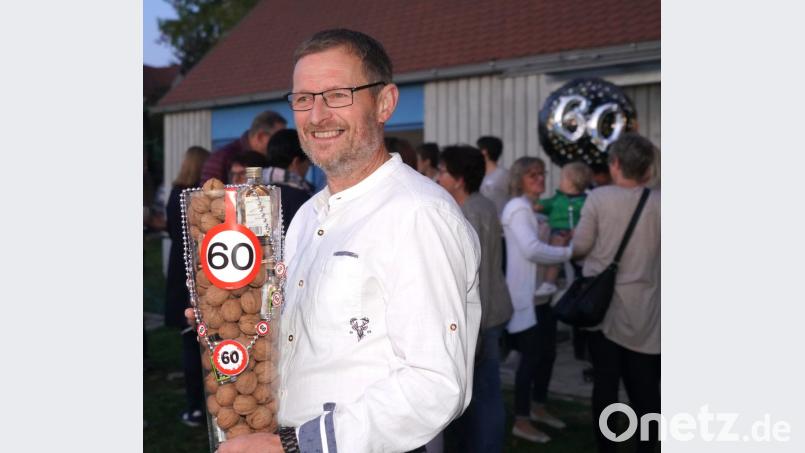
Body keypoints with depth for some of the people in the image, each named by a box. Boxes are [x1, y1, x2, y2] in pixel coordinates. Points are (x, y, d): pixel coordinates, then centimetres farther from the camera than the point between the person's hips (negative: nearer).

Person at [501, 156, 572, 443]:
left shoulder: (536, 207, 17)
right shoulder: (518, 208, -14)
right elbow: (532, 249, -25)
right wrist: (568, 252, -20)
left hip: (543, 291, 9)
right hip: (527, 294, -9)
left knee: (547, 351, 15)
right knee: (531, 356, -4)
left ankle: (538, 408, 31)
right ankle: (521, 421, 7)